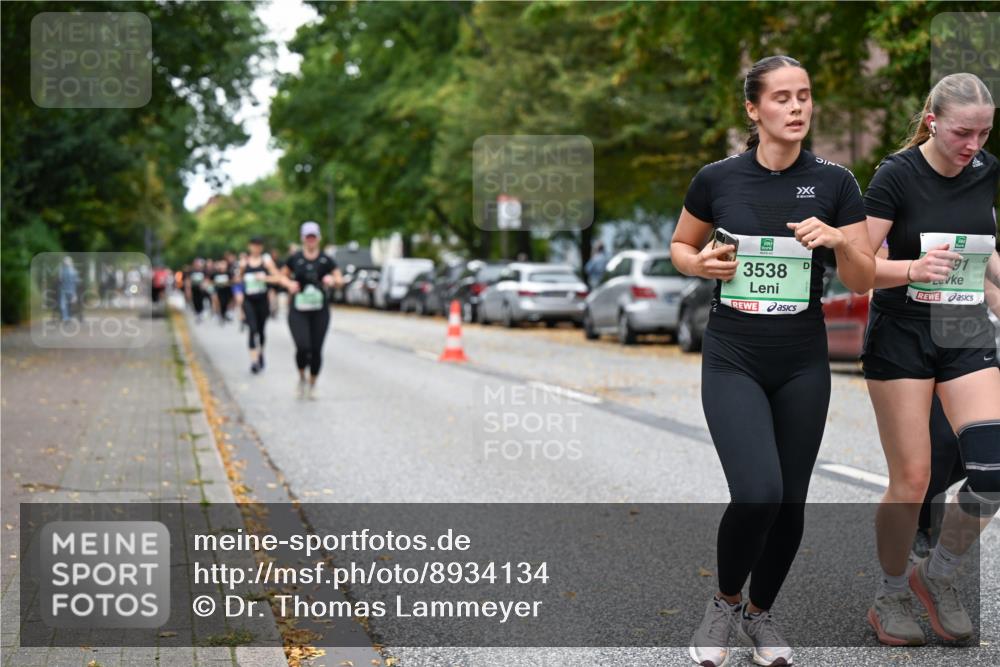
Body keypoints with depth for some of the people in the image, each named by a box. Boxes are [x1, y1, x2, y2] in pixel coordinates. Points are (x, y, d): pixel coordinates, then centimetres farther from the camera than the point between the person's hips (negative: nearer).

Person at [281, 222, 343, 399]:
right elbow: (283, 276, 13)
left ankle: (312, 384, 23)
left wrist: (332, 280, -19)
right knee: (303, 347, -16)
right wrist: (289, 283, -8)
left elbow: (340, 279, 3)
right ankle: (302, 377, 12)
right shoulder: (294, 259, 1)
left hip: (320, 311, 1)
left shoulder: (326, 260, 1)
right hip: (298, 311, -1)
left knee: (316, 350, 2)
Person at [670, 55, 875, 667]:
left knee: (791, 502, 7)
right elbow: (680, 246, 12)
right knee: (758, 494, -18)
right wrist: (701, 263, -10)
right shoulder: (717, 179, -4)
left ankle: (761, 611, 34)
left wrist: (837, 239, -20)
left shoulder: (835, 183, -2)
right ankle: (725, 604, 10)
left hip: (803, 365, 2)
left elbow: (863, 280, 0)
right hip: (733, 361, -2)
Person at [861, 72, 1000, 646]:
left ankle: (938, 576, 14)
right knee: (912, 479, -3)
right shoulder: (898, 175, -12)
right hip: (902, 337, -4)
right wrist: (913, 268, -32)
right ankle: (891, 598, 19)